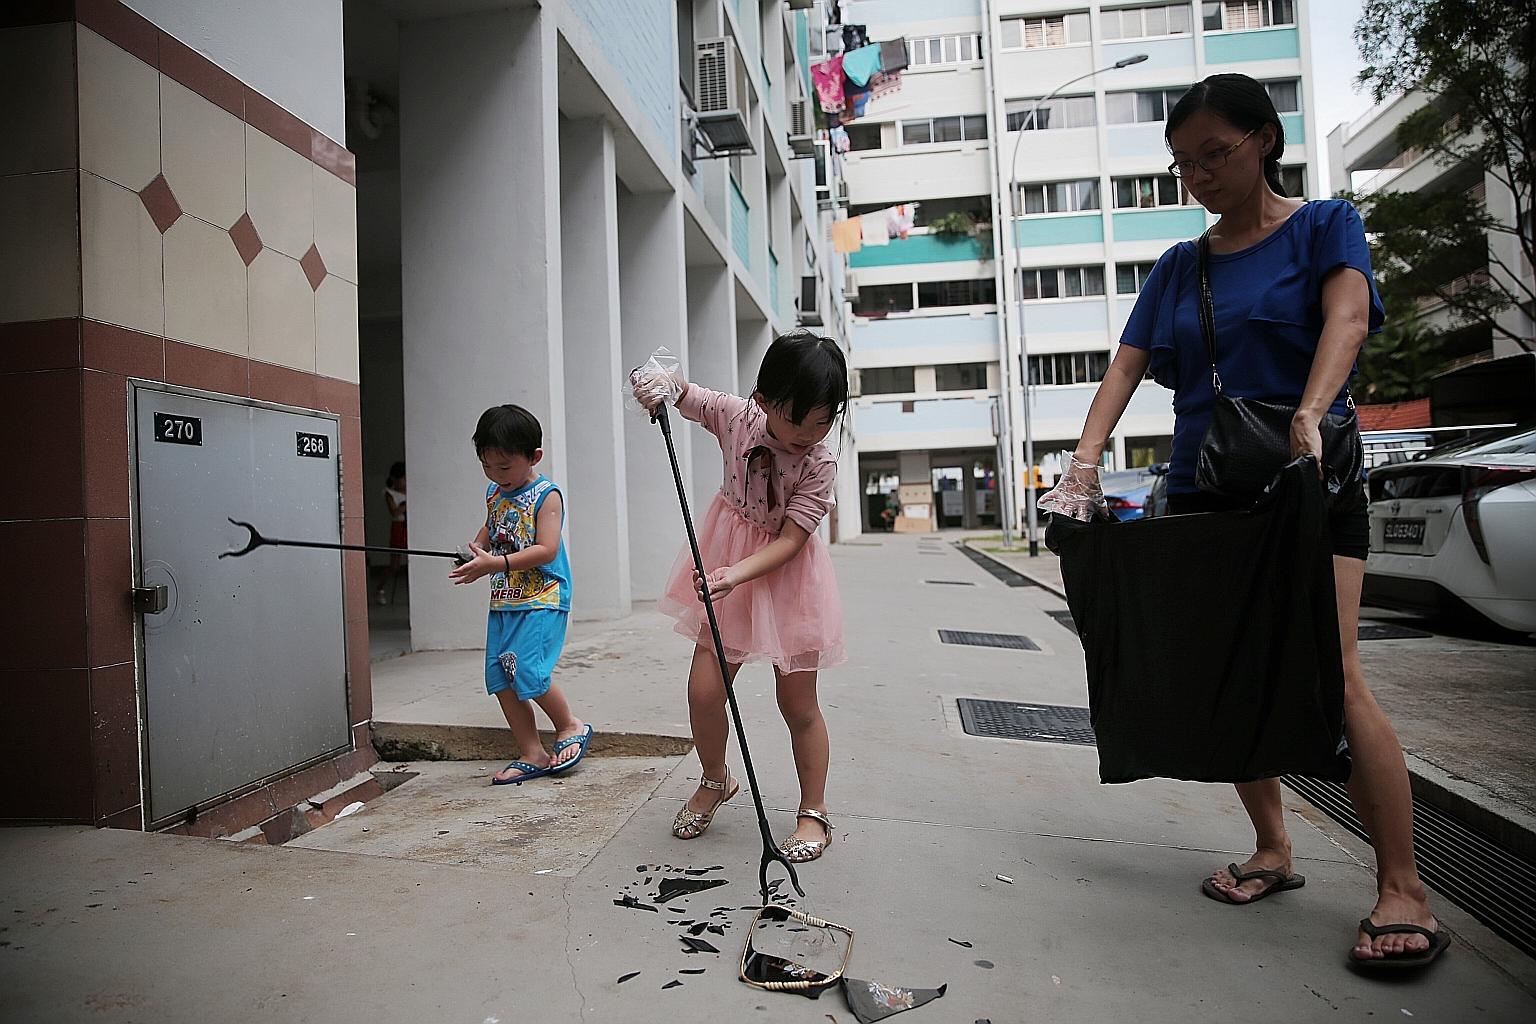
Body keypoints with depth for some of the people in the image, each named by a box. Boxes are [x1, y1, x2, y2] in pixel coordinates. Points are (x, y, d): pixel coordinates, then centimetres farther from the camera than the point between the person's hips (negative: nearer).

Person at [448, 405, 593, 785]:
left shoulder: (546, 495, -11)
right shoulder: (494, 492, 11)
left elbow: (546, 550, -19)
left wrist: (496, 563, -26)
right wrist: (476, 550, 5)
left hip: (542, 600, -8)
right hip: (503, 601, 8)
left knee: (528, 672, -17)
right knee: (500, 678, 5)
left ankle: (571, 726, 10)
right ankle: (531, 755, 16)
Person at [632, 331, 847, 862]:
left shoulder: (820, 464, -20)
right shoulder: (735, 413, -12)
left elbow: (790, 540, -22)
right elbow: (681, 390, 4)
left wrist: (738, 572, -37)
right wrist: (659, 384, -20)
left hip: (785, 576, -3)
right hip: (727, 569, 3)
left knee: (798, 704, 5)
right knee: (704, 690, 0)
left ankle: (814, 810, 24)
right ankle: (715, 780, 29)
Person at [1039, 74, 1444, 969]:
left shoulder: (1324, 225, 3)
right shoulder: (1179, 267, 13)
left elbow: (1347, 317, -16)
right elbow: (1127, 367, 3)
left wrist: (1308, 415, -35)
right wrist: (1085, 463, -13)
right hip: (1202, 492, 5)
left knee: (1331, 676, -14)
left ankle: (1405, 893, -3)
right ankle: (1274, 850, 19)